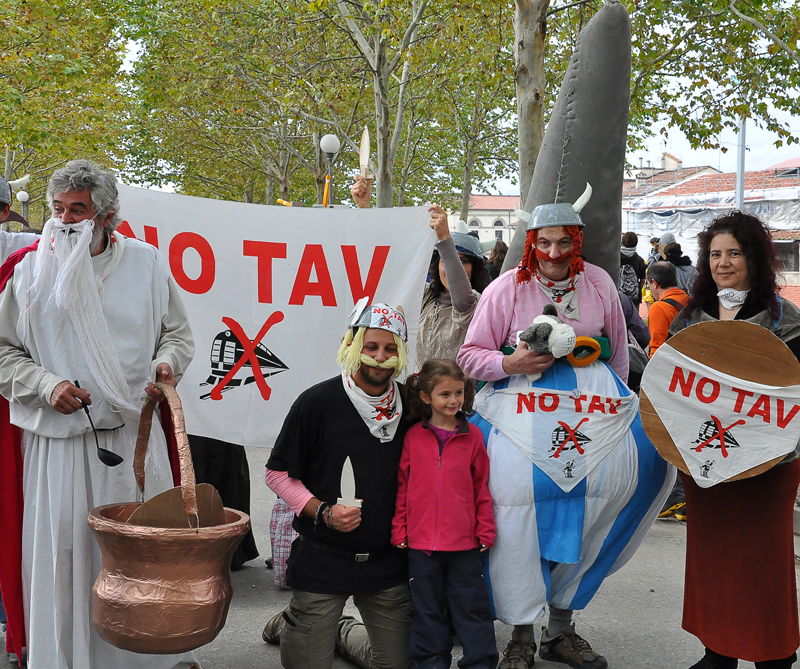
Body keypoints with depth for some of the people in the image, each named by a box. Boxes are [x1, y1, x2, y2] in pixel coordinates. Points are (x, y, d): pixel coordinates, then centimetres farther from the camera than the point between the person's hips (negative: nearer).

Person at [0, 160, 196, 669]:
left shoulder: (146, 262, 4)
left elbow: (178, 332, 13)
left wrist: (167, 363, -8)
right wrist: (47, 385, -11)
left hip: (135, 433, 1)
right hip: (60, 439, -1)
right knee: (63, 550, 1)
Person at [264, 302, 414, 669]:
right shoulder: (317, 402, -9)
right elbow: (278, 473, -5)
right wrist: (323, 511, -18)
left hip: (388, 561, 4)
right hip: (322, 560, -3)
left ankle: (340, 630, 41)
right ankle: (286, 625, 39)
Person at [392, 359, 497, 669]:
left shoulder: (472, 436, 1)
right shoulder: (413, 437, 0)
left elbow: (482, 487, 5)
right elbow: (401, 487, 5)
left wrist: (486, 531, 3)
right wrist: (399, 530, 2)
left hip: (464, 542, 0)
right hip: (421, 542, 0)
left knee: (472, 606, 7)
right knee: (427, 609, 12)